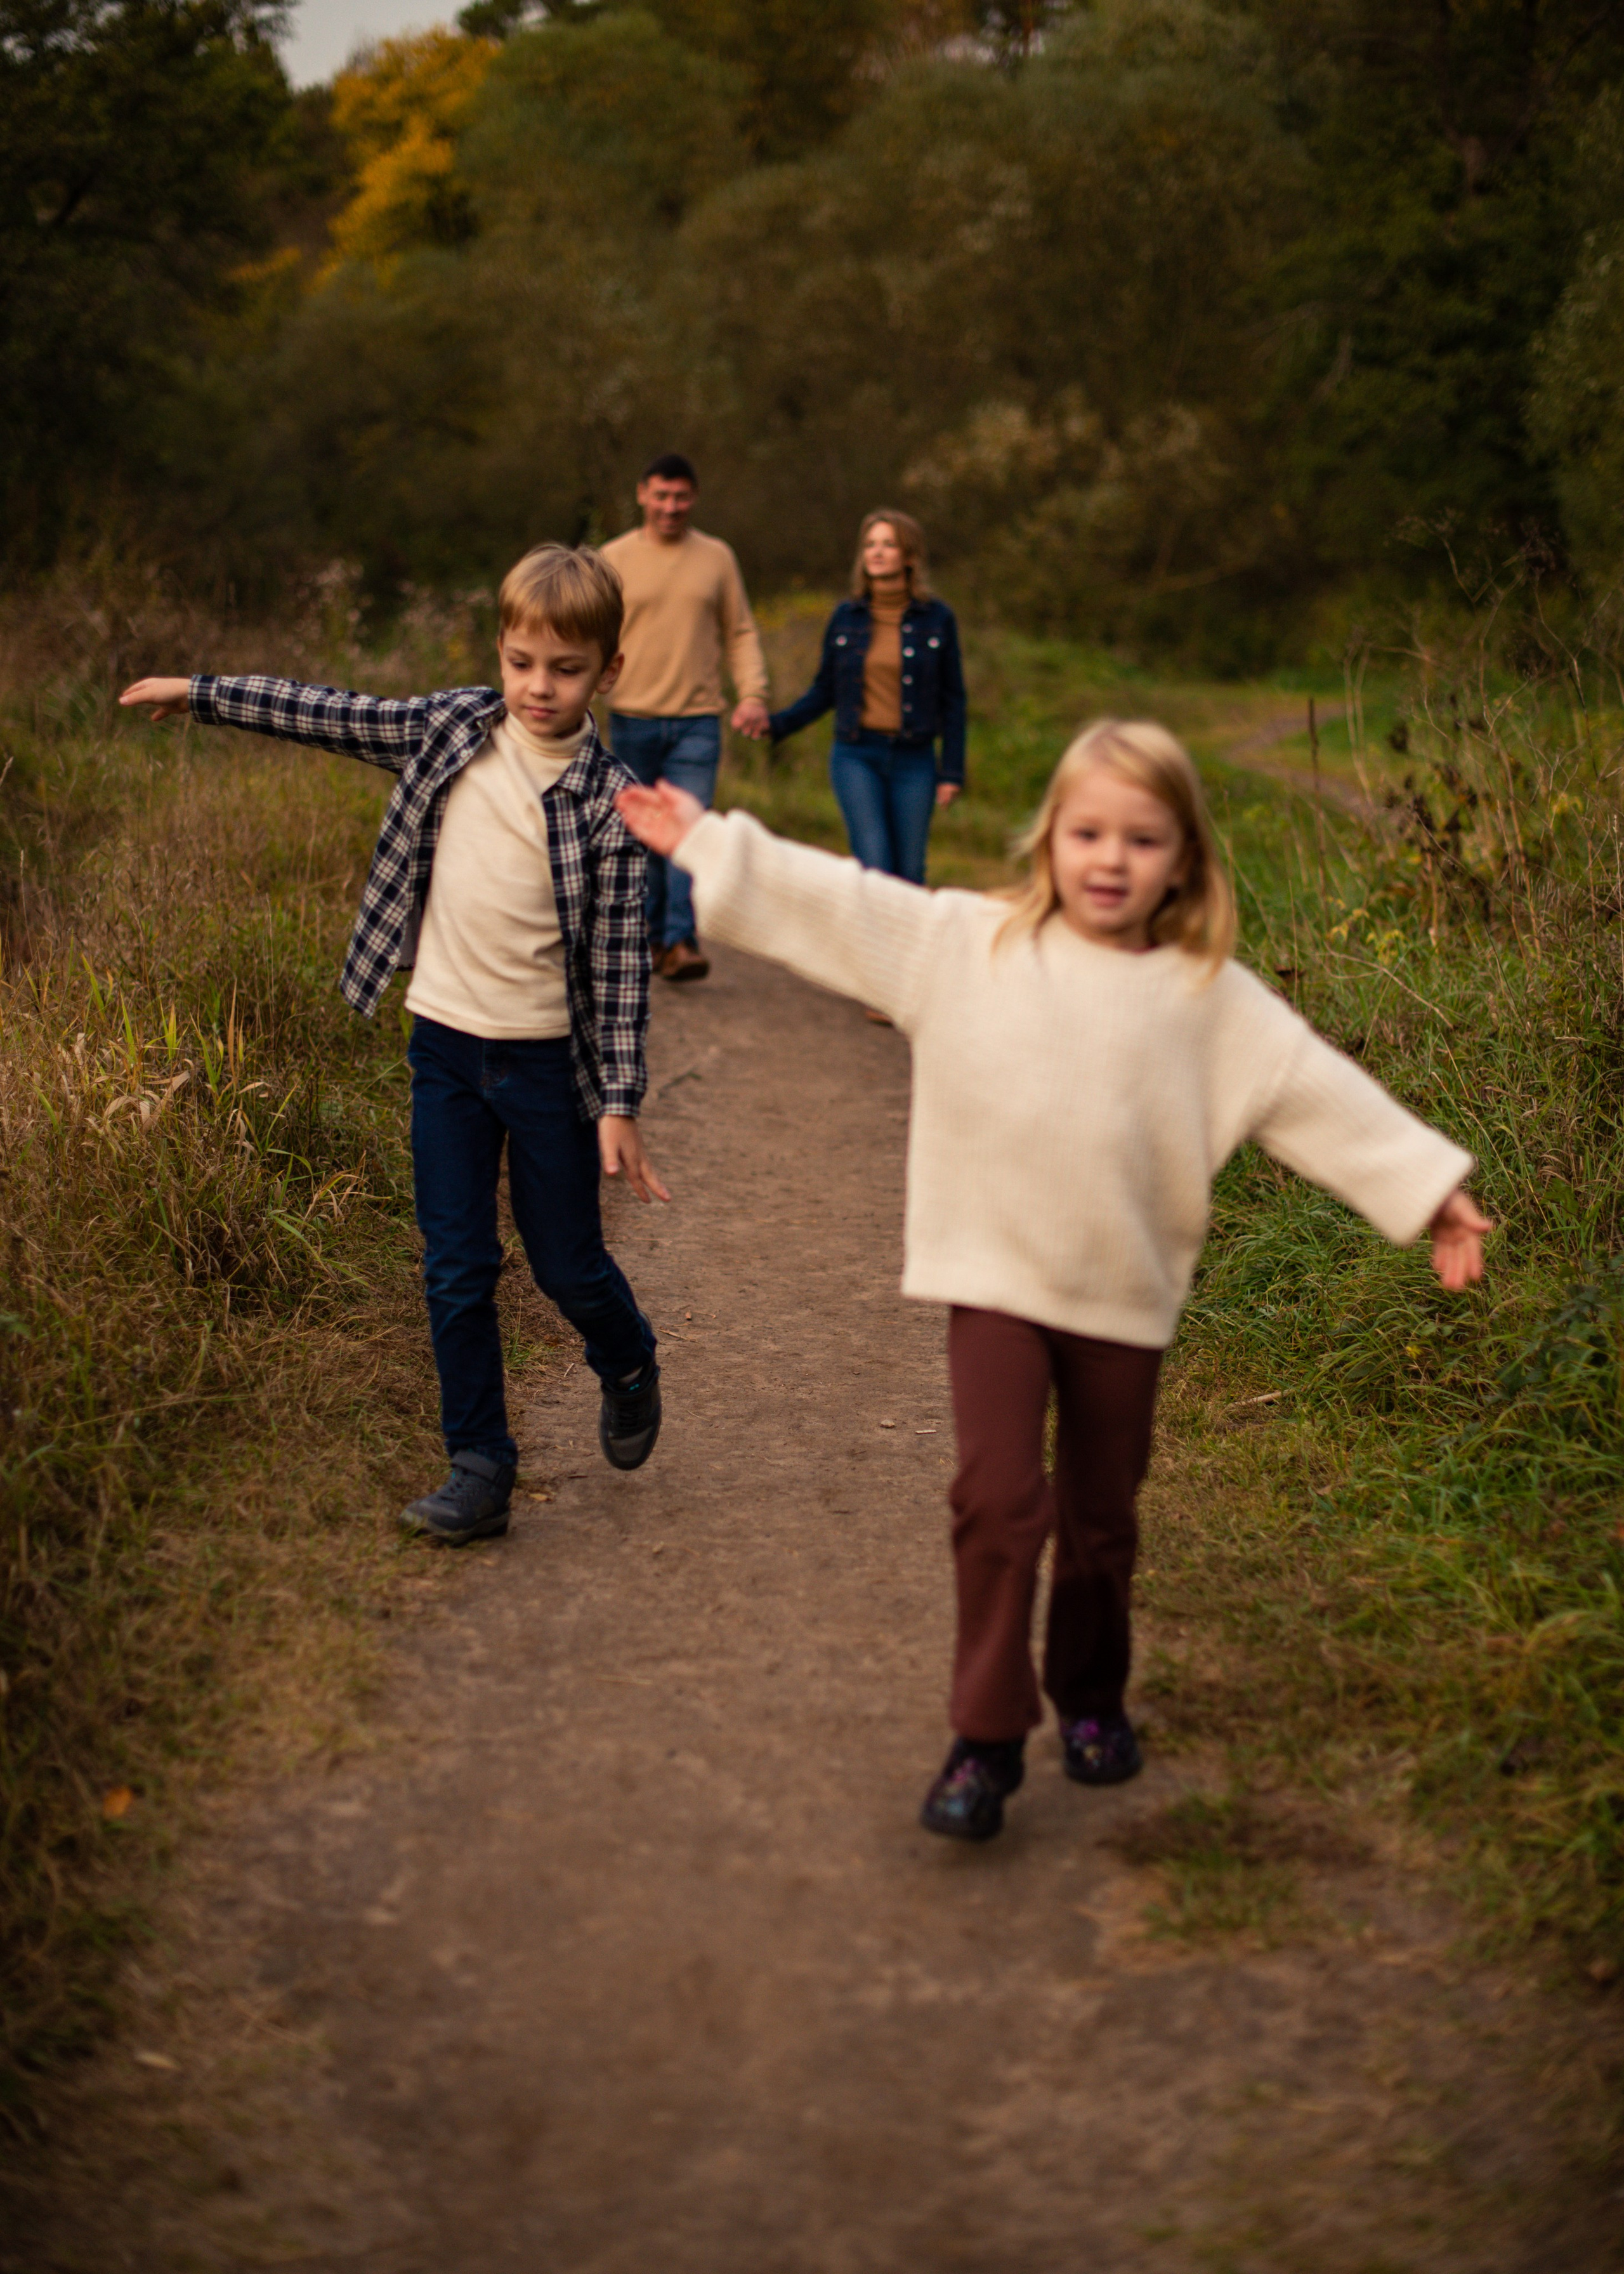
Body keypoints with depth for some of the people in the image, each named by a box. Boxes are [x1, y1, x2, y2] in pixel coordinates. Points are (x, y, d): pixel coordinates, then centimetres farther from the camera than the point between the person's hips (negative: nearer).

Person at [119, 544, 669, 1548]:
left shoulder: (607, 798, -12)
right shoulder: (453, 727, -1)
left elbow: (620, 955, -12)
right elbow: (332, 716, 10)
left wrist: (621, 1100, -14)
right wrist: (199, 693, 12)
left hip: (549, 1056, -3)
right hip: (447, 1045, 3)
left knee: (568, 1263, 9)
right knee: (456, 1271, 4)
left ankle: (630, 1366, 41)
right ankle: (481, 1467, 14)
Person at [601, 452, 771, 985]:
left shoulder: (717, 557, 8)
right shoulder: (615, 559, 5)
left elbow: (741, 634, 10)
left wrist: (753, 694, -4)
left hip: (697, 722, -1)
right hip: (633, 720, 1)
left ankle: (680, 941, -14)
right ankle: (648, 934, 20)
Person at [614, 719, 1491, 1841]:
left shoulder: (1213, 998, -1)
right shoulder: (960, 940, -2)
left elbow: (1323, 1094, 1)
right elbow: (829, 900, 1)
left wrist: (1431, 1191, -1)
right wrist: (708, 843, 0)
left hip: (1125, 1296, 1)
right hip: (994, 1282, -1)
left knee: (1100, 1522, 13)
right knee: (999, 1500, -12)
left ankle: (1092, 1697, 37)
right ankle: (988, 1738, 0)